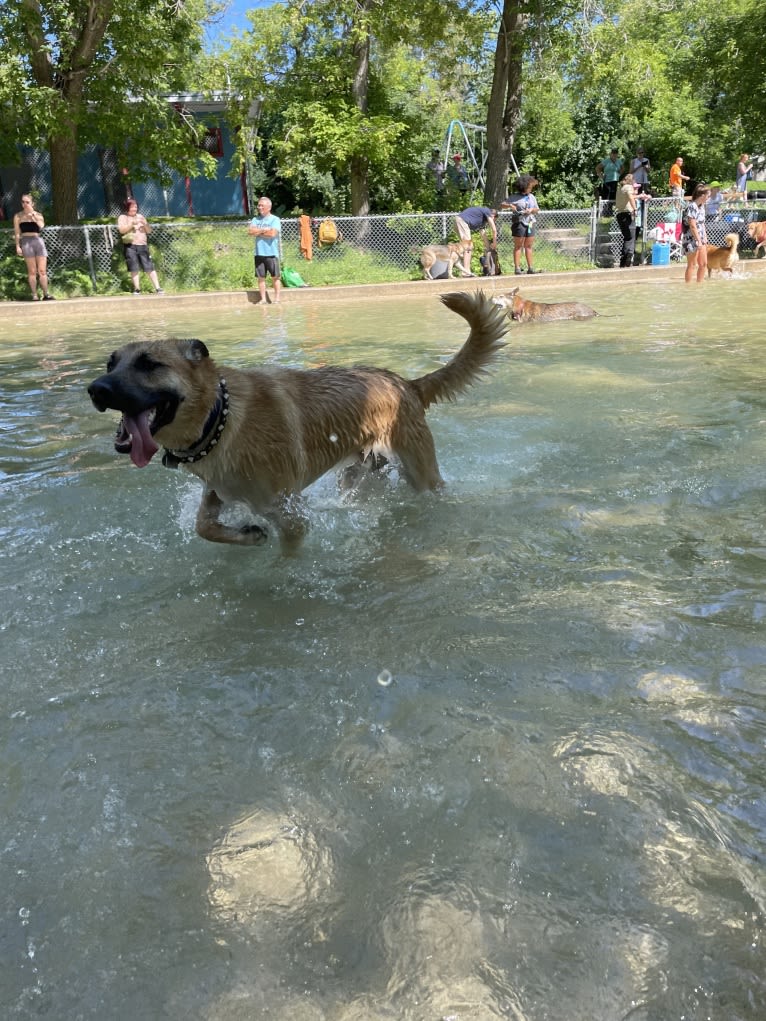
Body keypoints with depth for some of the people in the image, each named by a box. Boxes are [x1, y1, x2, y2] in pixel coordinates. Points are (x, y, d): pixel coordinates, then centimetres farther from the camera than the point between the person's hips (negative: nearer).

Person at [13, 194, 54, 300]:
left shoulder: (38, 215, 12)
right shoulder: (18, 216, 8)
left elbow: (41, 226, -7)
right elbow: (17, 232, 5)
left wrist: (33, 215, -12)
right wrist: (17, 246, -4)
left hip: (38, 241, 2)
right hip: (26, 242, -1)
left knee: (42, 270, -3)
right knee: (32, 271, -4)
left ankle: (45, 294, 2)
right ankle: (34, 295, -3)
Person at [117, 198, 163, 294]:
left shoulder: (140, 216, 19)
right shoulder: (122, 217, 7)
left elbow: (149, 231, 16)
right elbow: (121, 230, -8)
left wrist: (145, 224, -3)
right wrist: (132, 224, -17)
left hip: (142, 245, 2)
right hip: (130, 246, -2)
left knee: (149, 267, -6)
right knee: (134, 269, -6)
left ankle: (158, 288, -9)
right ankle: (137, 289, 0)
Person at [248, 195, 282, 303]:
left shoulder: (275, 219, -1)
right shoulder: (255, 219, 14)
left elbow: (272, 233, -15)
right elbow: (250, 231, -1)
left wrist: (257, 232, -4)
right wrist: (264, 230, -8)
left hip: (271, 253, -4)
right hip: (259, 253, 4)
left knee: (275, 277, 0)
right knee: (260, 277, 4)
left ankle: (277, 299, 6)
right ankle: (263, 299, 9)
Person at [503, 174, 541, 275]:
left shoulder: (532, 197, 13)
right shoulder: (514, 197, -1)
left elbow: (537, 209, 17)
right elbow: (503, 205, -2)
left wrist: (532, 210, -5)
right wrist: (510, 205, -22)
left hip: (530, 223, 5)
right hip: (519, 223, -5)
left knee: (529, 246, 7)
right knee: (518, 246, -4)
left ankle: (530, 268, 10)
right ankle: (517, 268, -5)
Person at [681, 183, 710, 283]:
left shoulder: (701, 206, 10)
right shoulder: (692, 207, -17)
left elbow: (702, 223, 16)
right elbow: (693, 226, -20)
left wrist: (705, 238, 11)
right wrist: (699, 241, -19)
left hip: (700, 239, 9)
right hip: (691, 240, -9)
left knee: (703, 264, 11)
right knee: (692, 265, -3)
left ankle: (699, 285, 20)